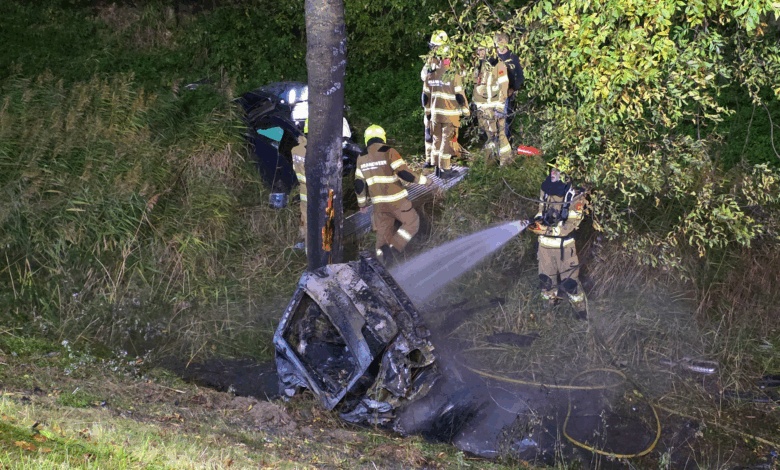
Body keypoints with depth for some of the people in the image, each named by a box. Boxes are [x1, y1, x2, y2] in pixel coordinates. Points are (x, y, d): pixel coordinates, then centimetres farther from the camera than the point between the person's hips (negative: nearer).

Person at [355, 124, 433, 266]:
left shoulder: (362, 157, 6)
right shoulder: (388, 152, -11)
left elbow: (359, 184, 9)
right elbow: (404, 173, -16)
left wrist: (362, 203, 22)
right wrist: (424, 180, -4)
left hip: (378, 202, 5)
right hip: (396, 199, -5)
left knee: (383, 231, 16)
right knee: (412, 222, 10)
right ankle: (394, 248, -8)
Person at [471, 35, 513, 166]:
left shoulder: (498, 66, -11)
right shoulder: (479, 66, 11)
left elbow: (503, 87, -14)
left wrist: (500, 106, -18)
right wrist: (475, 102, 19)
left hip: (494, 106, -7)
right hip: (482, 106, 7)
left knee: (497, 132, -6)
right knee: (489, 133, 13)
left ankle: (506, 156, 3)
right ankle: (491, 157, 22)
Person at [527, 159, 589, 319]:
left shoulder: (575, 197, -18)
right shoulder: (546, 190, -1)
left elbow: (568, 227, -21)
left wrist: (544, 229, -27)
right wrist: (537, 221, -10)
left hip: (563, 247, -5)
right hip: (545, 245, 5)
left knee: (570, 282, 2)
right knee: (546, 279, 16)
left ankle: (581, 312, 19)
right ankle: (550, 305, 36)